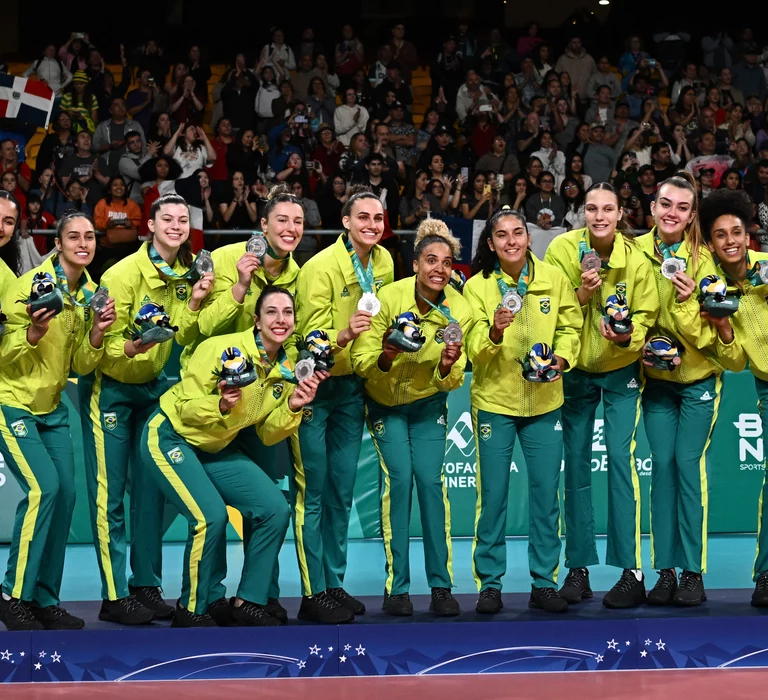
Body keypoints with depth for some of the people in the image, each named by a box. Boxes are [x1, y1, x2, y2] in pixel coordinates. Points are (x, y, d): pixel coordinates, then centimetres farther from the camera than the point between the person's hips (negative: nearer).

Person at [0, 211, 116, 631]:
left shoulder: (90, 293, 3)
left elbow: (80, 365, 3)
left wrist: (96, 335, -15)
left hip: (51, 407, 7)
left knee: (65, 494, 0)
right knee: (43, 488, -20)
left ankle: (45, 600, 11)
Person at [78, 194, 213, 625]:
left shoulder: (186, 273, 0)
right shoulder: (123, 274, -19)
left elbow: (182, 339, -1)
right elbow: (104, 342, -18)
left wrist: (193, 303, -17)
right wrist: (131, 347, -38)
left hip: (154, 387, 6)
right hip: (109, 389, -6)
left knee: (150, 490, 7)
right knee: (110, 493, -5)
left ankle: (147, 586, 16)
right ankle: (115, 597, -2)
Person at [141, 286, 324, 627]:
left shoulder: (287, 370, -3)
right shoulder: (222, 349, -22)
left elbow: (267, 434, 2)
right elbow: (186, 409, -19)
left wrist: (292, 407, -15)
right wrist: (221, 405, -37)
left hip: (217, 448, 7)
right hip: (170, 437, -7)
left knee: (275, 509, -6)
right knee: (211, 516, -25)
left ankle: (248, 601, 8)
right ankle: (193, 608, -4)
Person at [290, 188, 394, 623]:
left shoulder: (384, 262, 1)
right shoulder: (321, 268, -19)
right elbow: (312, 341, -22)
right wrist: (345, 334, -39)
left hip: (352, 385, 6)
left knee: (342, 493, 11)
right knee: (312, 492, -6)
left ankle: (335, 585, 19)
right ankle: (313, 594, -2)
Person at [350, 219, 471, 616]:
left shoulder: (458, 311, -16)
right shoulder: (389, 298, -23)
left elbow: (451, 383, -13)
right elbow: (360, 363, -20)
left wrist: (447, 368, -35)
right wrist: (384, 359, -41)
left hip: (428, 404, 2)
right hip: (385, 403, -2)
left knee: (431, 480, -11)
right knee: (398, 478, -14)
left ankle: (441, 585, -3)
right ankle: (396, 587, -8)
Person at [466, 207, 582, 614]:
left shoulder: (553, 278, 0)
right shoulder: (477, 286, -6)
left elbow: (570, 326, 7)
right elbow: (474, 350, -11)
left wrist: (561, 358, -12)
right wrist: (494, 332, -32)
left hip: (544, 401, 2)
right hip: (494, 400, -2)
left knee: (546, 493, 5)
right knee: (493, 496, 2)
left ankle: (544, 583, 16)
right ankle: (490, 584, 13)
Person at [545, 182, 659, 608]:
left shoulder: (635, 260, -12)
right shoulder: (562, 249, -11)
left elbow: (646, 315, -4)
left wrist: (629, 335, -25)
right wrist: (581, 293, -26)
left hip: (620, 369, -2)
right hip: (575, 369, 2)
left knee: (620, 458, -12)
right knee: (576, 465, 5)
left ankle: (631, 571, -10)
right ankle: (578, 569, 14)